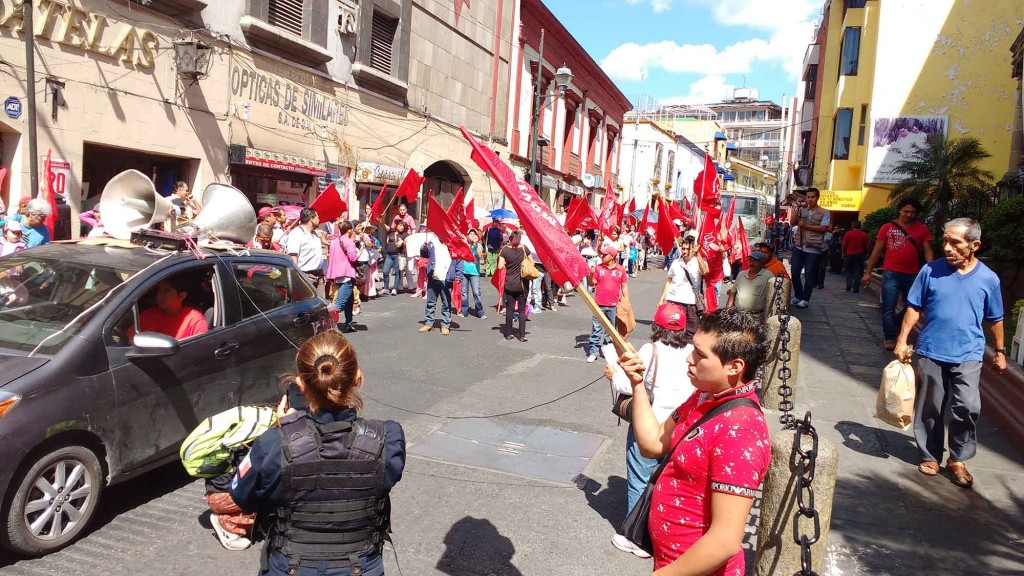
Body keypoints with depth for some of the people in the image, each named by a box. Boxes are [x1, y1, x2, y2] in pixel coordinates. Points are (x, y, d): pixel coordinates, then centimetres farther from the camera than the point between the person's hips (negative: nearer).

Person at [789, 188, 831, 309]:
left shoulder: (824, 213, 2)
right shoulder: (802, 211, 13)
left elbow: (822, 228, -9)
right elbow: (793, 223, 1)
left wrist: (804, 225, -10)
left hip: (813, 249, -4)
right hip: (799, 247, 4)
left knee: (809, 275, 0)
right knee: (795, 272, 6)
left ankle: (805, 299, 8)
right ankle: (798, 296, 20)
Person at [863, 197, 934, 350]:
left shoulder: (922, 229, 4)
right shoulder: (887, 227, 1)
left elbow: (928, 251, 3)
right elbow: (876, 251, 4)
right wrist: (868, 272, 1)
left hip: (913, 275, 2)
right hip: (891, 274, -2)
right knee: (888, 307, -3)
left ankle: (893, 326, 36)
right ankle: (889, 338, 6)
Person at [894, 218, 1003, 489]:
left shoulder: (988, 279, -1)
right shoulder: (930, 271, -4)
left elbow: (995, 319, 11)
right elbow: (914, 308, 2)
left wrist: (1000, 351, 14)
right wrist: (902, 341, -2)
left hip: (968, 355, 0)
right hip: (931, 352, 0)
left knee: (967, 408, -10)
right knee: (930, 408, 9)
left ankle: (957, 459, 9)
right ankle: (930, 455, 26)